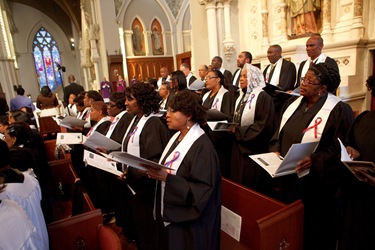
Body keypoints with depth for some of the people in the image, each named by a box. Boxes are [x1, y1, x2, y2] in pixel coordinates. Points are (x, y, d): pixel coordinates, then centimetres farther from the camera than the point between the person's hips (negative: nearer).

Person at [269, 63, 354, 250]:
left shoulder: (339, 110, -13)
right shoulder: (293, 103, 5)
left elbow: (340, 149, -14)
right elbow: (279, 132, 11)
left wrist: (314, 160, -26)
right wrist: (275, 151, -5)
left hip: (316, 185, -5)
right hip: (287, 179, 6)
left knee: (313, 231, 14)